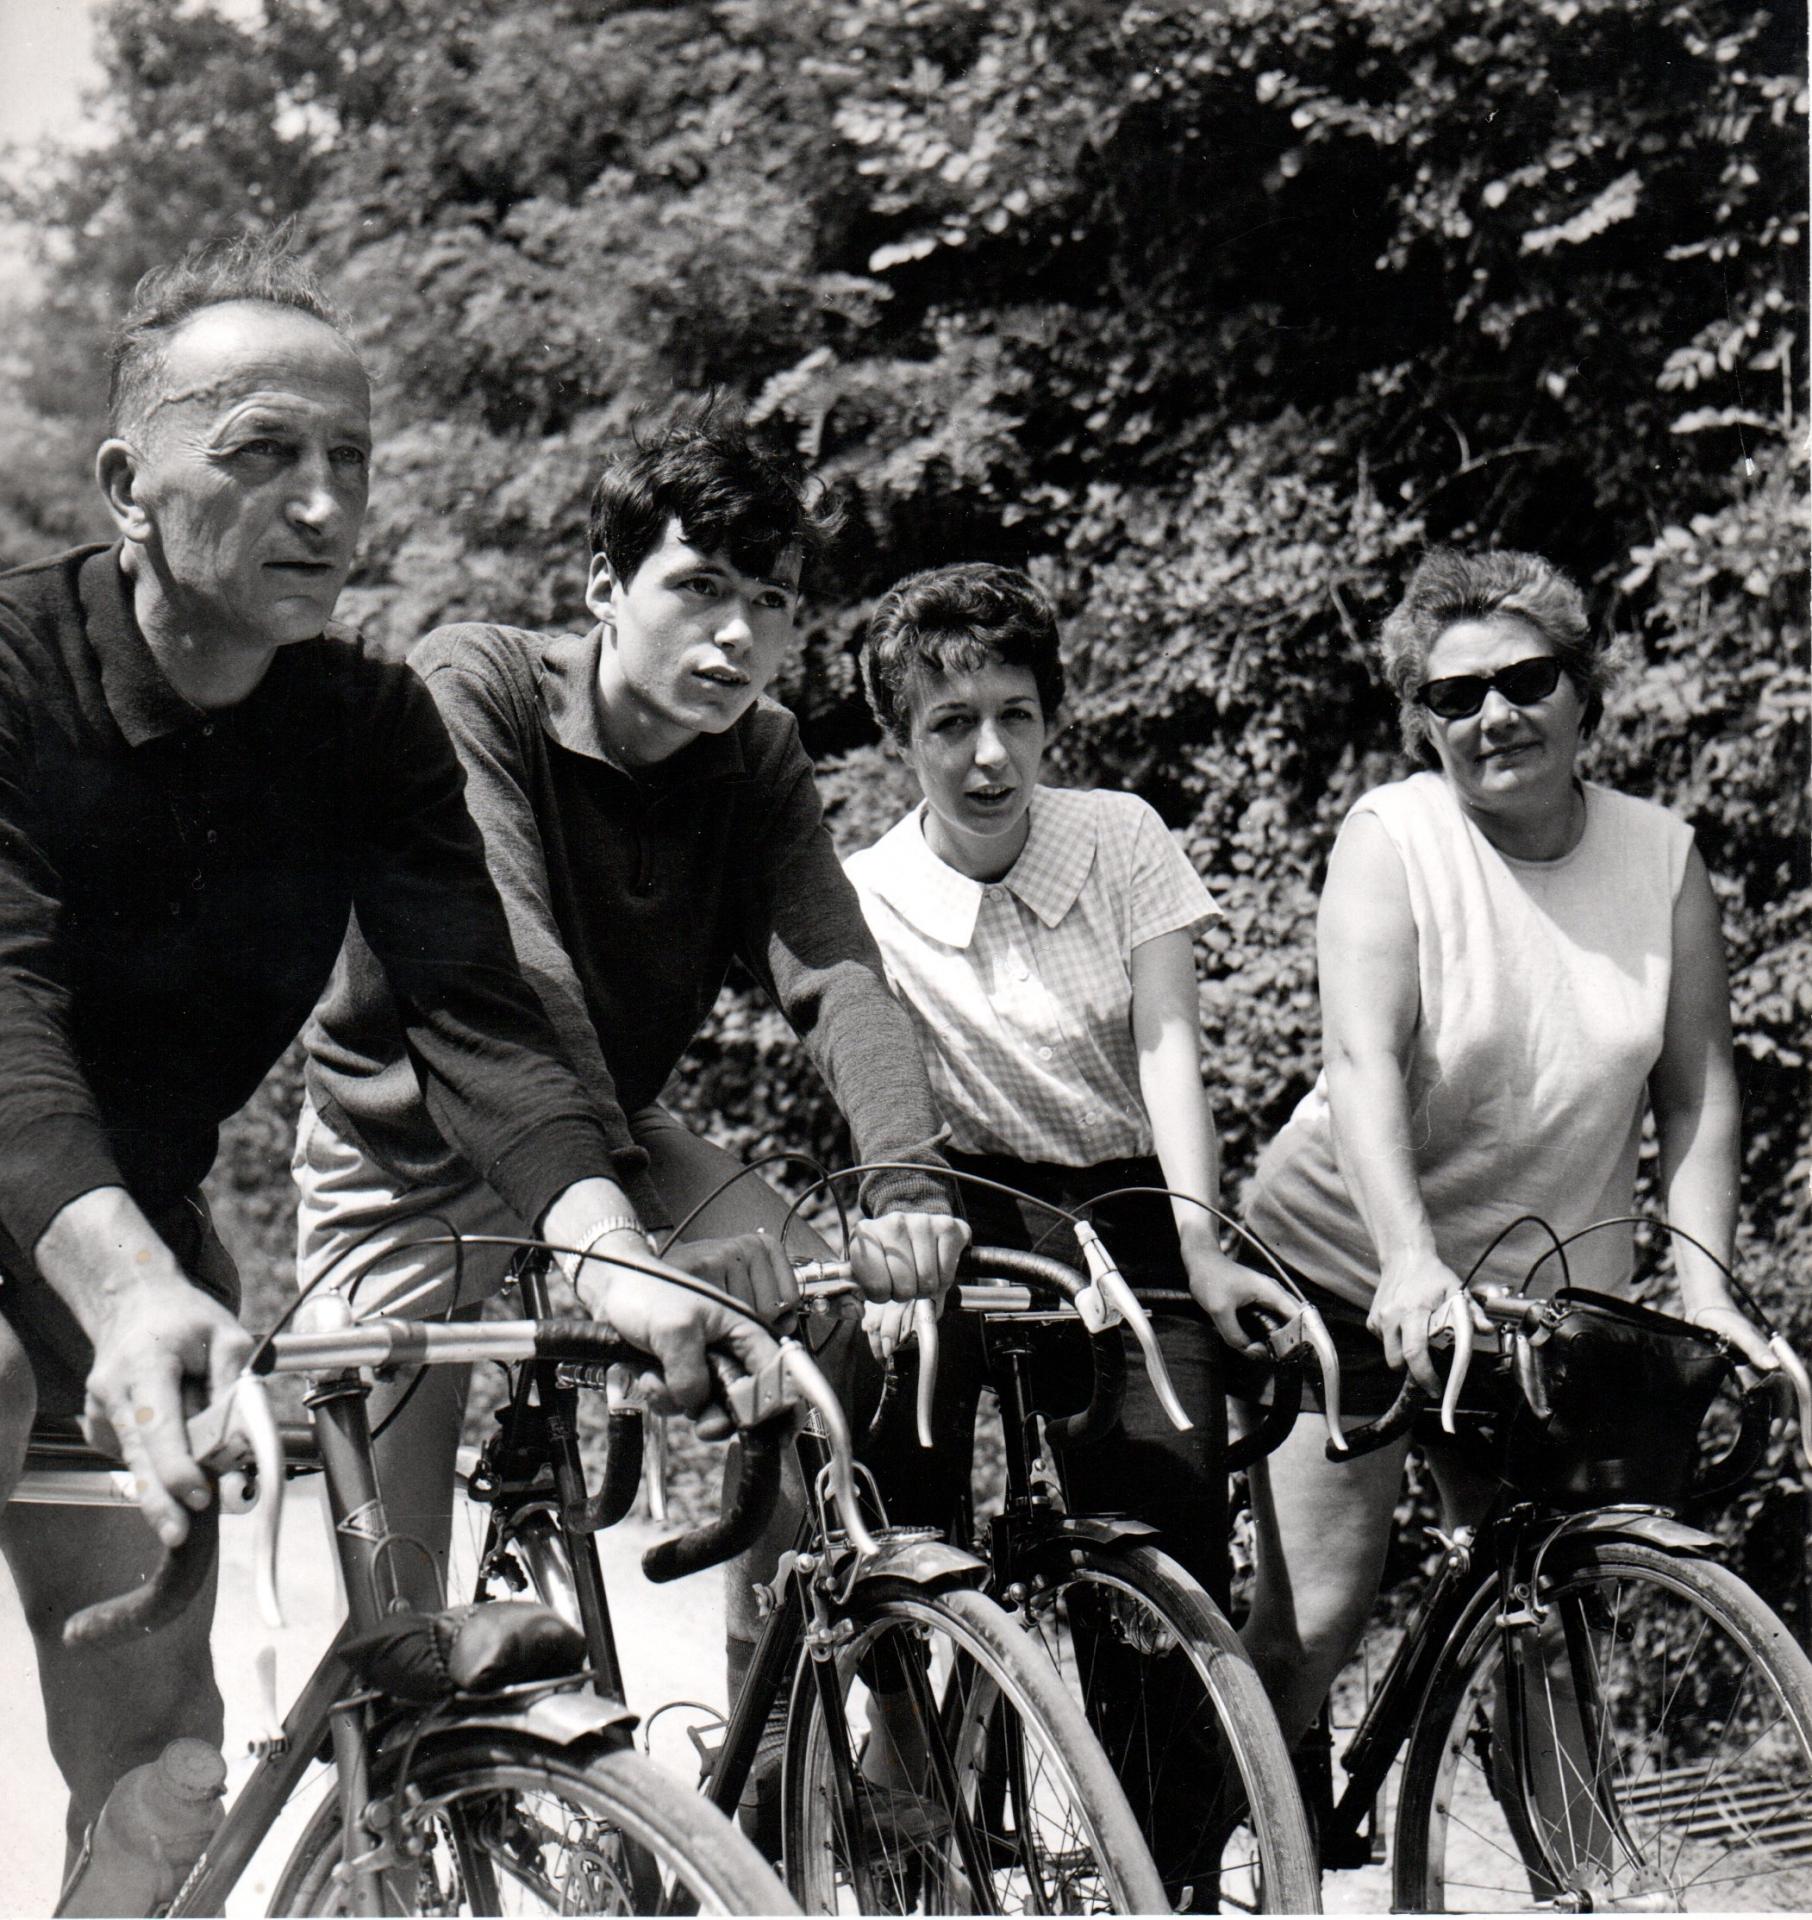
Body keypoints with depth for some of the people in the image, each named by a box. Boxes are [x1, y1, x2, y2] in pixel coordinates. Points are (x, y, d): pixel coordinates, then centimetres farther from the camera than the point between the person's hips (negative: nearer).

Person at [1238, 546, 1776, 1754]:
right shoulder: (1393, 839, -10)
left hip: (1551, 1293, 3)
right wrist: (1410, 1262, -37)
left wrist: (1705, 1281, -16)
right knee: (1311, 1621, -8)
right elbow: (1363, 1061, -23)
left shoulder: (1663, 856, -1)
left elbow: (1697, 1087, -3)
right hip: (1362, 1275, -3)